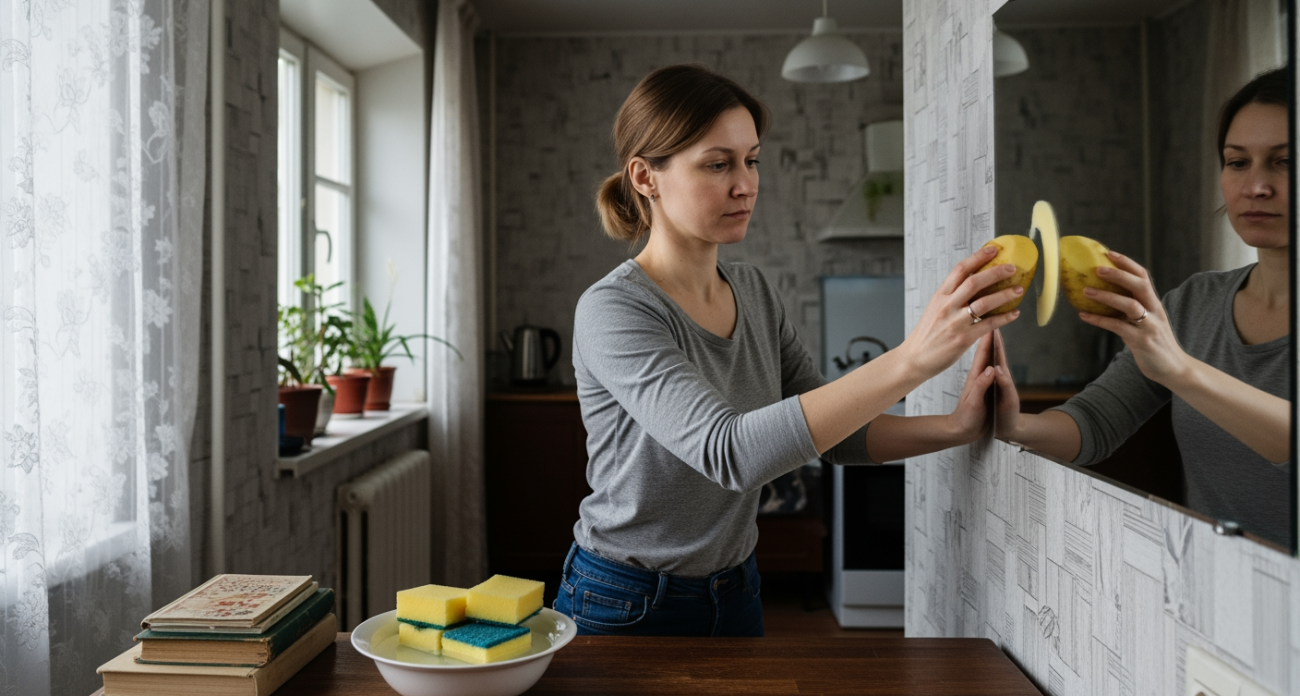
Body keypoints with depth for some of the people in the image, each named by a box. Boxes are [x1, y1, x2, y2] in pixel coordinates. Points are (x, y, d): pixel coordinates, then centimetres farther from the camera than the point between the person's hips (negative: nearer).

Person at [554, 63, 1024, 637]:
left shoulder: (754, 292, 0)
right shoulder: (611, 311, -23)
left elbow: (832, 432, 2)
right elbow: (730, 452, -36)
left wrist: (954, 428, -15)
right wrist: (913, 358, -41)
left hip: (735, 594, 6)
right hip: (626, 607, -6)